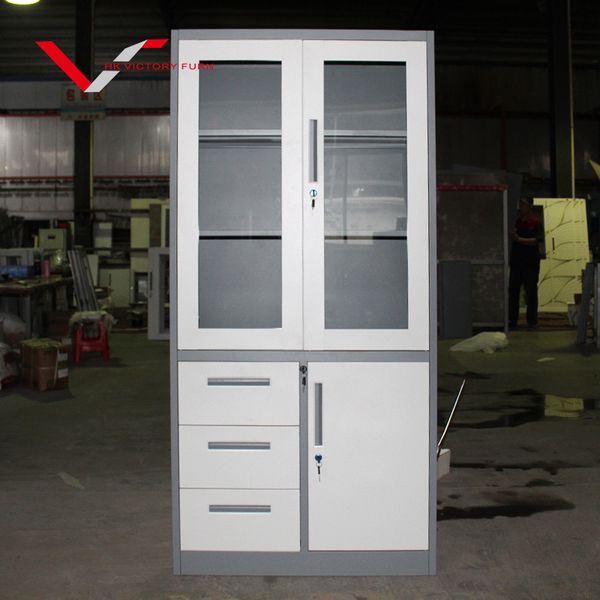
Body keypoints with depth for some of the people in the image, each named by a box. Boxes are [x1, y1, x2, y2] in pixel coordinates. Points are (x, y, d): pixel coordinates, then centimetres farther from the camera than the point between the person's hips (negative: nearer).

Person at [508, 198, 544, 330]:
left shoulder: (536, 222, -3)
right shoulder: (516, 221, 10)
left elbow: (538, 240, -14)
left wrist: (519, 239, -19)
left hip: (531, 262, -4)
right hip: (516, 260, 4)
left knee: (531, 291, 2)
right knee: (513, 290, 3)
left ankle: (532, 320, 11)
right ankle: (512, 320, 9)